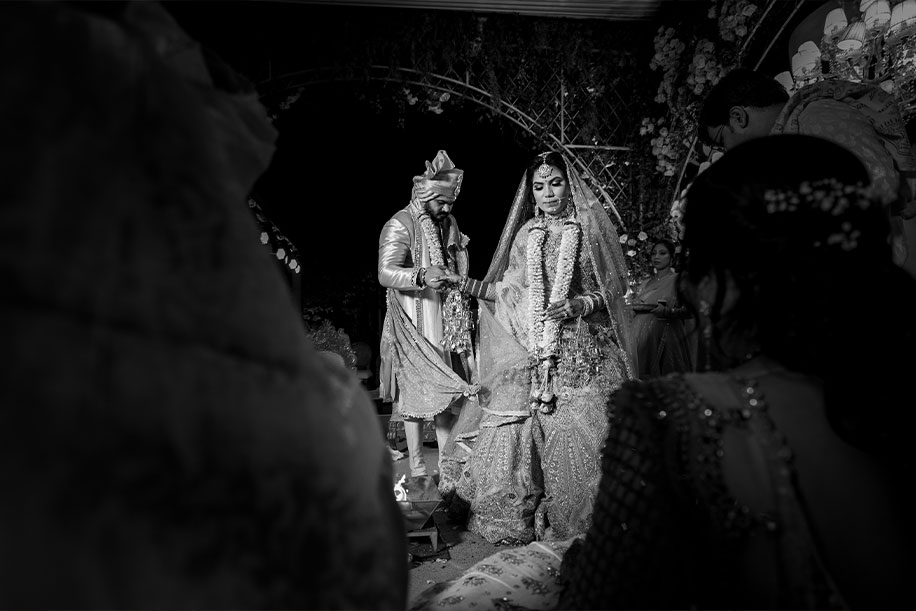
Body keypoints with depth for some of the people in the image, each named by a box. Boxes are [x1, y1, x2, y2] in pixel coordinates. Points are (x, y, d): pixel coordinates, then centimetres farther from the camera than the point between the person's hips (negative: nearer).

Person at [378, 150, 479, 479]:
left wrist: (467, 288, 14)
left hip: (448, 322, 7)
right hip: (414, 324, -7)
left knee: (447, 389, 7)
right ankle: (417, 467, 6)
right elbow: (385, 273, -24)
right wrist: (421, 276, -39)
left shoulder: (449, 224, 13)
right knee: (416, 390, -3)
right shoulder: (400, 225, -11)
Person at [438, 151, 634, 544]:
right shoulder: (525, 235, 14)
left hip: (581, 348, -3)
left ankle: (577, 517, 9)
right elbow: (511, 292, 14)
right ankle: (518, 519, 13)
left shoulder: (590, 228, 4)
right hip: (531, 348, 3)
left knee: (575, 430, -8)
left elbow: (613, 289, 2)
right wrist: (467, 285, 5)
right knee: (515, 427, -2)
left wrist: (579, 305, -14)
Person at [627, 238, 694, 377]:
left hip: (665, 336, -4)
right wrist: (635, 306, 0)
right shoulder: (646, 282, 20)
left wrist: (667, 311, -21)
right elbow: (632, 305, 22)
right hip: (642, 337, 5)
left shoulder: (677, 280, 3)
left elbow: (690, 310, -7)